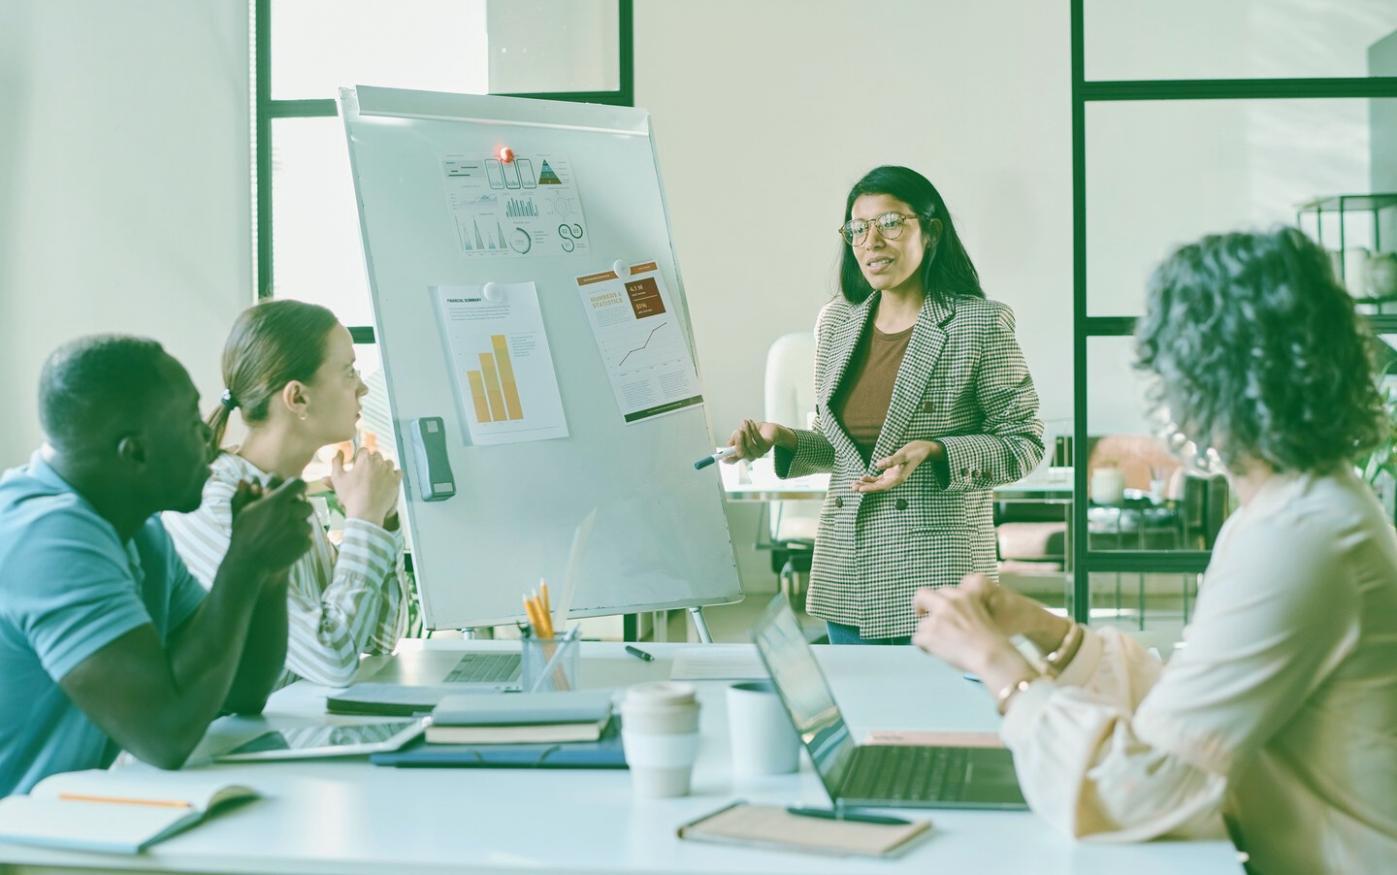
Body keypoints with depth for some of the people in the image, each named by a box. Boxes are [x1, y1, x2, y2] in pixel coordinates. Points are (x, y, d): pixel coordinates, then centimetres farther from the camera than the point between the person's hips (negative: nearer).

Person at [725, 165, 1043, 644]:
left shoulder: (981, 325, -6)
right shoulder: (835, 322, 9)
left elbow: (1024, 444, -5)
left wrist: (935, 454, -19)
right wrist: (782, 439, -1)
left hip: (936, 571, -5)